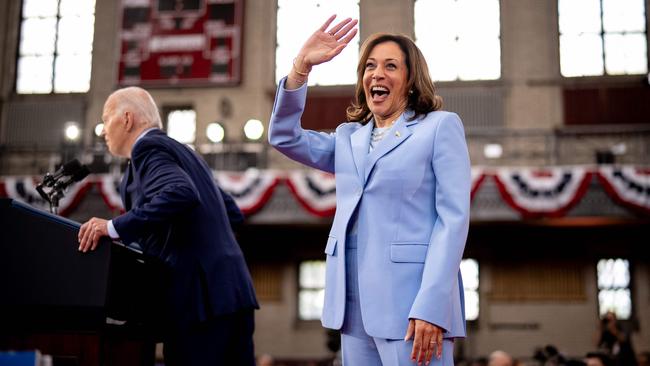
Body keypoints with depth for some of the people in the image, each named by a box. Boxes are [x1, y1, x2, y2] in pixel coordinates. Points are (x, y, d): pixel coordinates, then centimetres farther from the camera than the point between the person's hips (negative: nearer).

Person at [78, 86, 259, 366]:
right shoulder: (179, 150, 23)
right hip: (230, 288, 9)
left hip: (201, 293, -9)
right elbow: (231, 211, 25)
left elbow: (180, 194, -24)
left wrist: (115, 227, -21)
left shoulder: (148, 148, -4)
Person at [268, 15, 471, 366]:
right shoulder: (348, 138, 18)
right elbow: (284, 136, 9)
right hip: (354, 304, 5)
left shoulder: (440, 126, 2)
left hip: (410, 301, -5)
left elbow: (453, 217, -7)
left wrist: (431, 306, -16)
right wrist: (301, 66, -3)